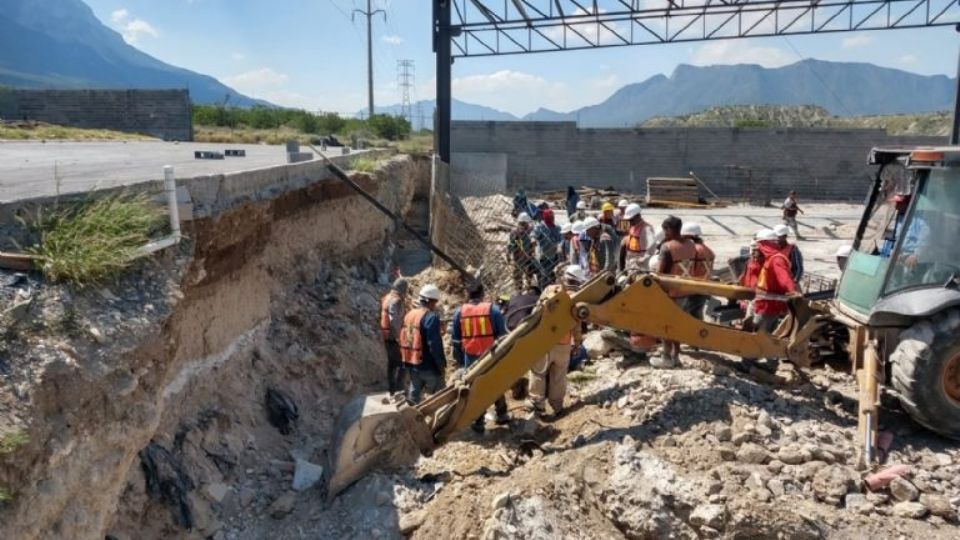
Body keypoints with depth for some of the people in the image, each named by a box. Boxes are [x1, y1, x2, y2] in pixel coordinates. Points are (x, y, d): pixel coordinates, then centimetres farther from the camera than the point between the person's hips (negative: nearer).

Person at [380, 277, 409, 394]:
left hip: (387, 336, 10)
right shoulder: (396, 300, -18)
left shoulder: (387, 298, 11)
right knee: (401, 363, -3)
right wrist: (399, 338, -19)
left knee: (391, 362, 16)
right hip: (394, 336, -10)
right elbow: (395, 321, -22)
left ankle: (391, 388, 24)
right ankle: (398, 389, -3)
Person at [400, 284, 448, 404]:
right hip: (428, 365, -8)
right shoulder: (431, 317, -19)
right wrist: (441, 364, -12)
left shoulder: (409, 314, 9)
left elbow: (403, 339, 15)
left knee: (414, 394, 17)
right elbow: (435, 345, -22)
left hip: (411, 363, 8)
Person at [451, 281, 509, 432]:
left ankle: (478, 422, 15)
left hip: (471, 358, 1)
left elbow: (455, 340, 6)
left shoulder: (459, 312, 0)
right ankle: (502, 415, 30)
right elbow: (502, 336, -3)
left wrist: (460, 359, 16)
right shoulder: (493, 309, -6)